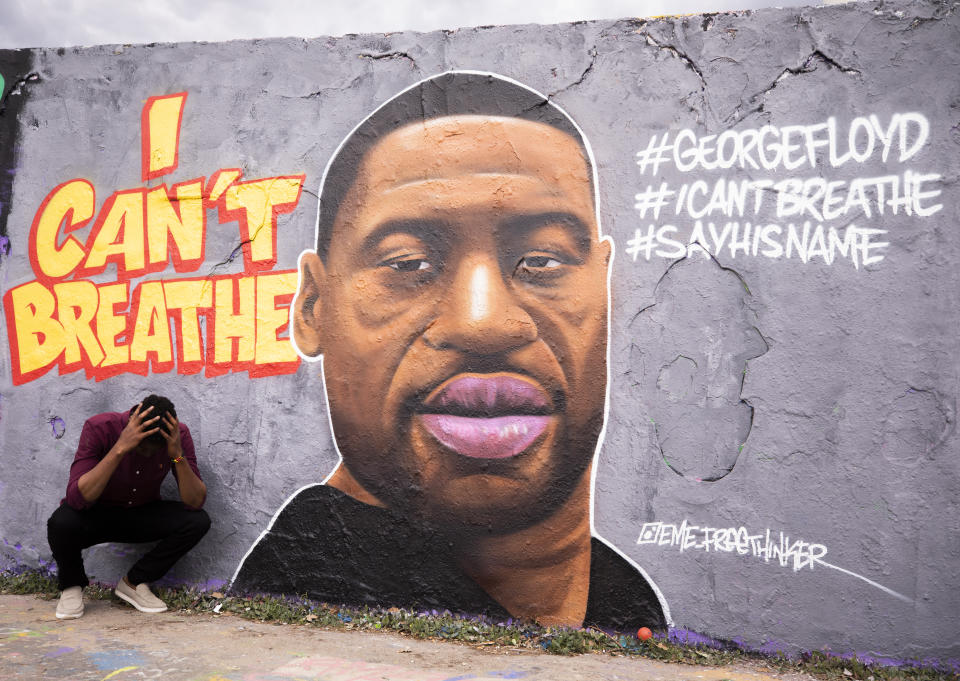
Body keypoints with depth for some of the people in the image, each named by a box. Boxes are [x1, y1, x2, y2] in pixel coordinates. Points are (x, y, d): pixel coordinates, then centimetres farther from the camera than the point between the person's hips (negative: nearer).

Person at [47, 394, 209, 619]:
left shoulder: (179, 435, -18)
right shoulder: (99, 427, -25)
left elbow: (195, 502, -22)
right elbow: (77, 498, -36)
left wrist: (178, 455, -36)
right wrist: (120, 448, -43)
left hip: (142, 516, 2)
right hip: (96, 514, -2)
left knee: (198, 521, -24)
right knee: (61, 523, -36)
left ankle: (134, 582, -1)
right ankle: (71, 585, -1)